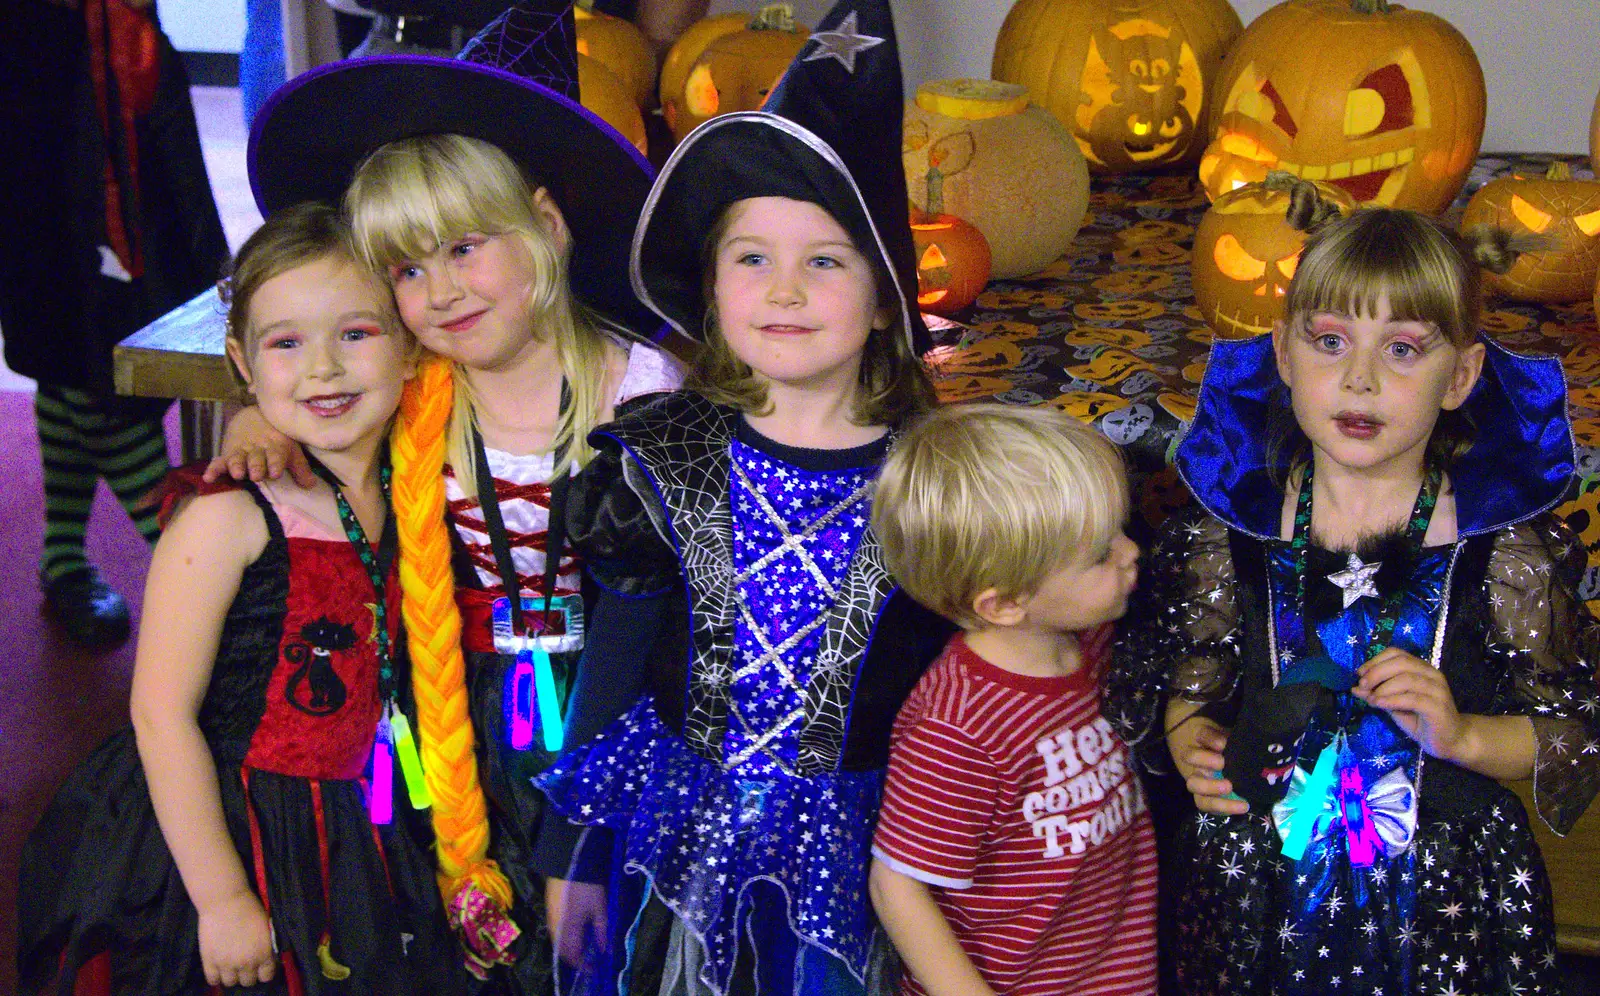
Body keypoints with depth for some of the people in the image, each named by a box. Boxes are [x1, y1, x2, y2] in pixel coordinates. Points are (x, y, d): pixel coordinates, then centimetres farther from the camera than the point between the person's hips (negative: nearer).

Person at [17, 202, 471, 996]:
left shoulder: (407, 496, 0)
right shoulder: (226, 515, -18)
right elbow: (163, 713, -18)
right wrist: (223, 897, -17)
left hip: (349, 836, 5)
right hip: (213, 835, -5)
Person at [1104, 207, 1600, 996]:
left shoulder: (1509, 550, -12)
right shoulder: (1233, 530, -8)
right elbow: (1191, 672, 9)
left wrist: (1462, 735, -21)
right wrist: (1187, 739, -10)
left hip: (1445, 899, -1)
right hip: (1259, 878, 2)